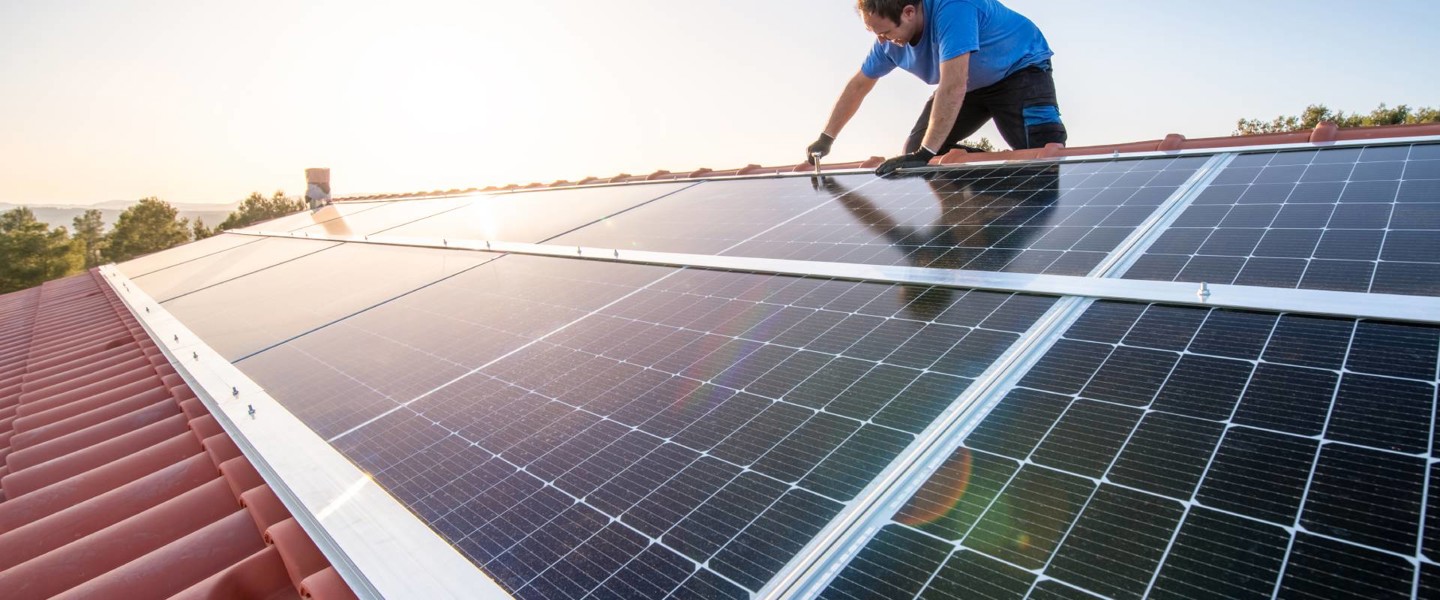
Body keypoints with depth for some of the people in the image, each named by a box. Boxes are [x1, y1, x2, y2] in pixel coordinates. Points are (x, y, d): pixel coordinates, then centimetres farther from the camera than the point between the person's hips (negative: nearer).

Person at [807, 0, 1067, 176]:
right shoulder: (890, 38, -15)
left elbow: (953, 86, -44)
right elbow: (858, 86, -1)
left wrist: (926, 153, -45)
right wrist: (825, 139, 2)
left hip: (1020, 69, -7)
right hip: (972, 86, 7)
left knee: (1046, 155, -29)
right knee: (914, 150, 0)